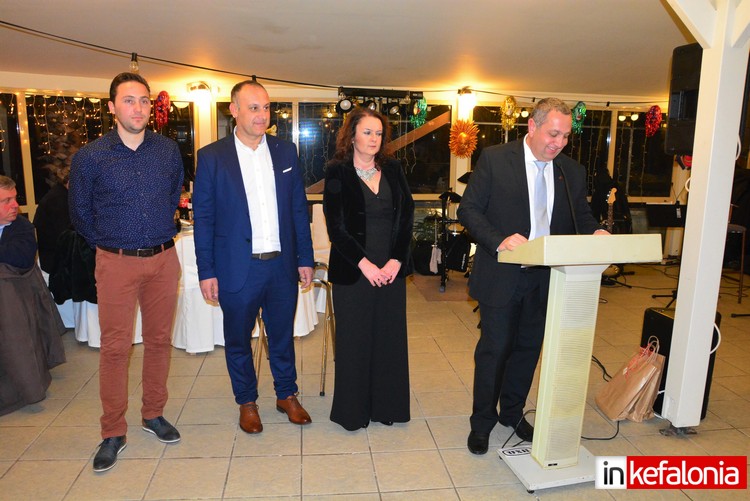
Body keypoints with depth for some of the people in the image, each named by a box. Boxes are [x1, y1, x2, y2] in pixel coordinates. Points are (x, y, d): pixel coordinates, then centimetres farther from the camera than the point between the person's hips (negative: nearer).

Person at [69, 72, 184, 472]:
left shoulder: (168, 150, 1)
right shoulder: (89, 157, -5)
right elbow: (80, 213, 7)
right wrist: (108, 244, 11)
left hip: (163, 259, 3)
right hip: (116, 263, -2)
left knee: (159, 339, 11)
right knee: (115, 346, 2)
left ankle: (154, 414, 29)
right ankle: (113, 432, 16)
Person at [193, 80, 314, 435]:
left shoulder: (285, 152, 4)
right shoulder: (211, 156, -5)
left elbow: (299, 208, 6)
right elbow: (203, 218, -3)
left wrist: (305, 259, 5)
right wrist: (206, 272, -6)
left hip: (282, 264, 2)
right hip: (237, 269, -2)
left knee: (283, 336, 17)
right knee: (238, 340, 14)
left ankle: (287, 395, 37)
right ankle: (247, 402, 35)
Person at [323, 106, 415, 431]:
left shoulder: (393, 170, 9)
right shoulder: (337, 173, -2)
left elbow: (407, 218, 5)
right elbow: (336, 227, -7)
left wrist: (396, 261, -6)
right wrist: (365, 264, -13)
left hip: (392, 270, 4)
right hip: (353, 271, -3)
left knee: (390, 337, 9)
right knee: (354, 339, 5)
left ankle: (387, 405, 25)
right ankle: (352, 411, 21)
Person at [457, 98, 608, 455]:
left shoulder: (572, 172, 6)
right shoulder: (494, 159, -7)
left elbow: (581, 216, 14)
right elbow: (468, 209, -9)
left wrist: (594, 233, -10)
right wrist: (498, 240, -25)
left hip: (545, 278, 5)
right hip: (501, 275, -4)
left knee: (528, 349, 16)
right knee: (493, 349, 4)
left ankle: (513, 413, 37)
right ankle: (482, 422, 24)